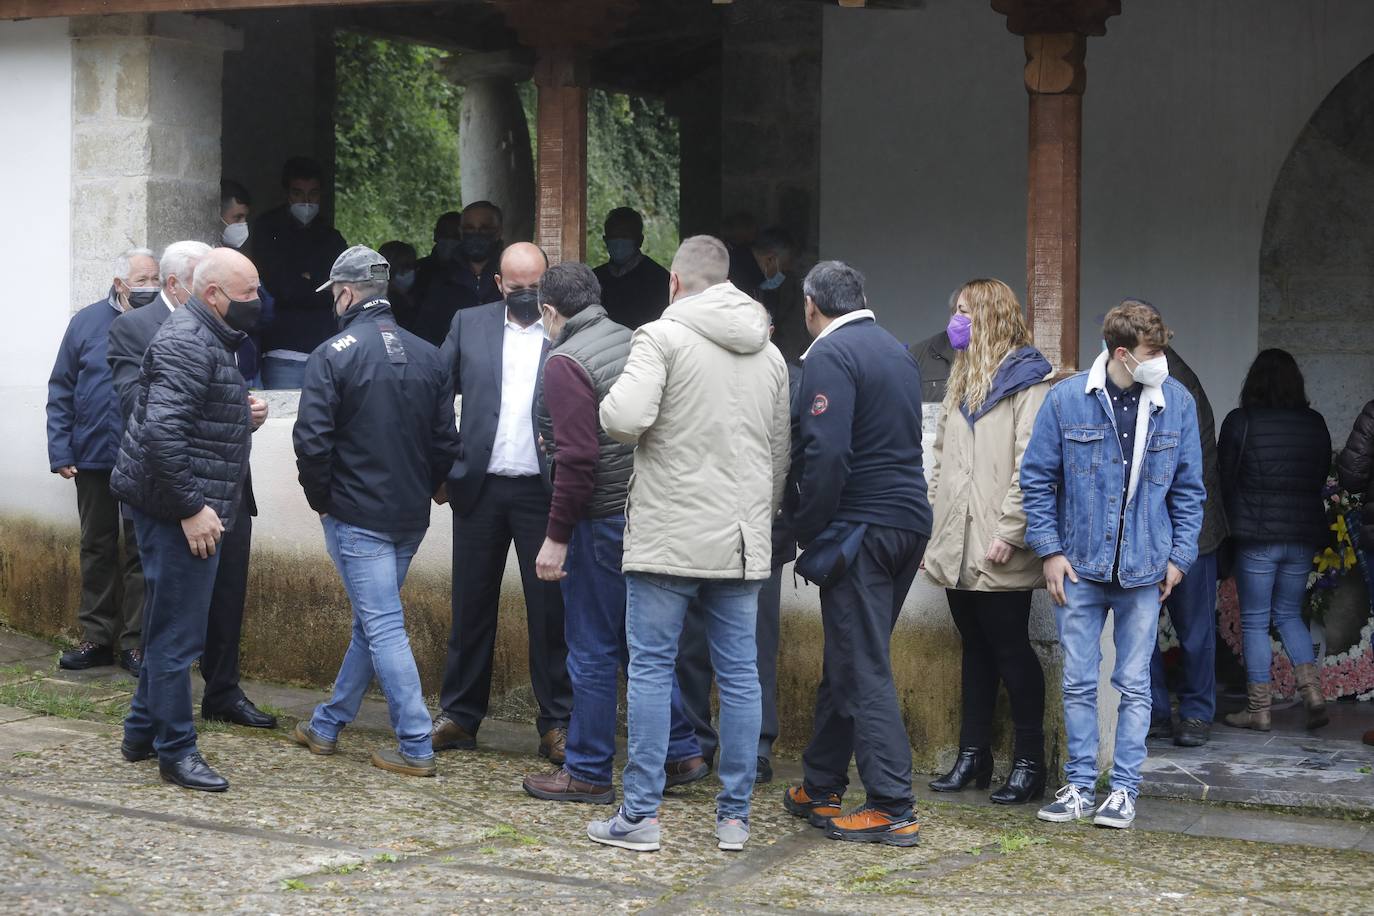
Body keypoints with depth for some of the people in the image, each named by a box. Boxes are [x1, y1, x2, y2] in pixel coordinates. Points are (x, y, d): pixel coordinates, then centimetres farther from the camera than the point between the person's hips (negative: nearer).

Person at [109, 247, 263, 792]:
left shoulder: (210, 339, 16)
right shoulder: (187, 344, -18)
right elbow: (162, 431, -27)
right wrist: (191, 507, -25)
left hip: (190, 510, 11)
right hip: (179, 512, -11)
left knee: (169, 629, 19)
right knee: (177, 634, -4)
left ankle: (142, 735, 29)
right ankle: (175, 752, 2)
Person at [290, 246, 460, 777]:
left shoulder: (333, 355, -12)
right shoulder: (427, 356, 5)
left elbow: (311, 440, -16)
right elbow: (446, 441, 6)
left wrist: (322, 499, -1)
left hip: (355, 516, -6)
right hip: (410, 518, 6)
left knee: (384, 627, -4)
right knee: (371, 622, 16)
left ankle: (416, 748, -5)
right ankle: (328, 724, 29)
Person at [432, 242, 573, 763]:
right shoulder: (470, 325, 8)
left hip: (544, 489, -2)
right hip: (480, 486, 2)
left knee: (551, 609, 1)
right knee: (471, 607, 9)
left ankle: (557, 723, 9)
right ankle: (459, 716, 19)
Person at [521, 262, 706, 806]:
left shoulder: (566, 362, -14)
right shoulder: (631, 342, 11)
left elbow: (577, 458, -21)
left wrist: (557, 536, -16)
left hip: (602, 518, -8)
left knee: (593, 650, 1)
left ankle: (588, 774, 10)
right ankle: (679, 753, 23)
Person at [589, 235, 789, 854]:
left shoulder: (663, 335, -7)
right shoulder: (769, 353, 12)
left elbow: (624, 418, -21)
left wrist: (610, 410, 2)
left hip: (668, 536, -5)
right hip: (743, 541, 5)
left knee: (651, 670, 2)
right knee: (740, 675, 8)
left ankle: (640, 816, 4)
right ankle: (734, 817, 13)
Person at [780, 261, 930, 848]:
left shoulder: (831, 355, -11)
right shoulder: (897, 352, 17)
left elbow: (826, 453, -22)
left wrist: (809, 530, -12)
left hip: (862, 529, -9)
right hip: (911, 519, 9)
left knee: (863, 670, -5)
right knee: (848, 662, 17)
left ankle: (894, 810, -6)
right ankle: (819, 789, 27)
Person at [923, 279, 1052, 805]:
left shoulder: (1028, 381, -8)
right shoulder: (963, 381, 19)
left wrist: (1009, 532, -20)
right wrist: (931, 527, 14)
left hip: (999, 553, -8)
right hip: (958, 549, 8)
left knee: (1010, 650, -3)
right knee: (975, 650, 13)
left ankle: (1029, 763, 5)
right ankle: (973, 756, 19)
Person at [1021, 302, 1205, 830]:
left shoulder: (1177, 403, -2)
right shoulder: (1067, 399, -6)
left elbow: (1188, 487, 6)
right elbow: (1037, 478, 1)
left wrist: (1180, 554, 2)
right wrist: (1049, 550, -4)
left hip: (1143, 569, 0)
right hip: (1079, 568, 0)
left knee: (1134, 685, 6)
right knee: (1078, 683, 6)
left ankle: (1124, 790, 15)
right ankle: (1080, 786, 17)